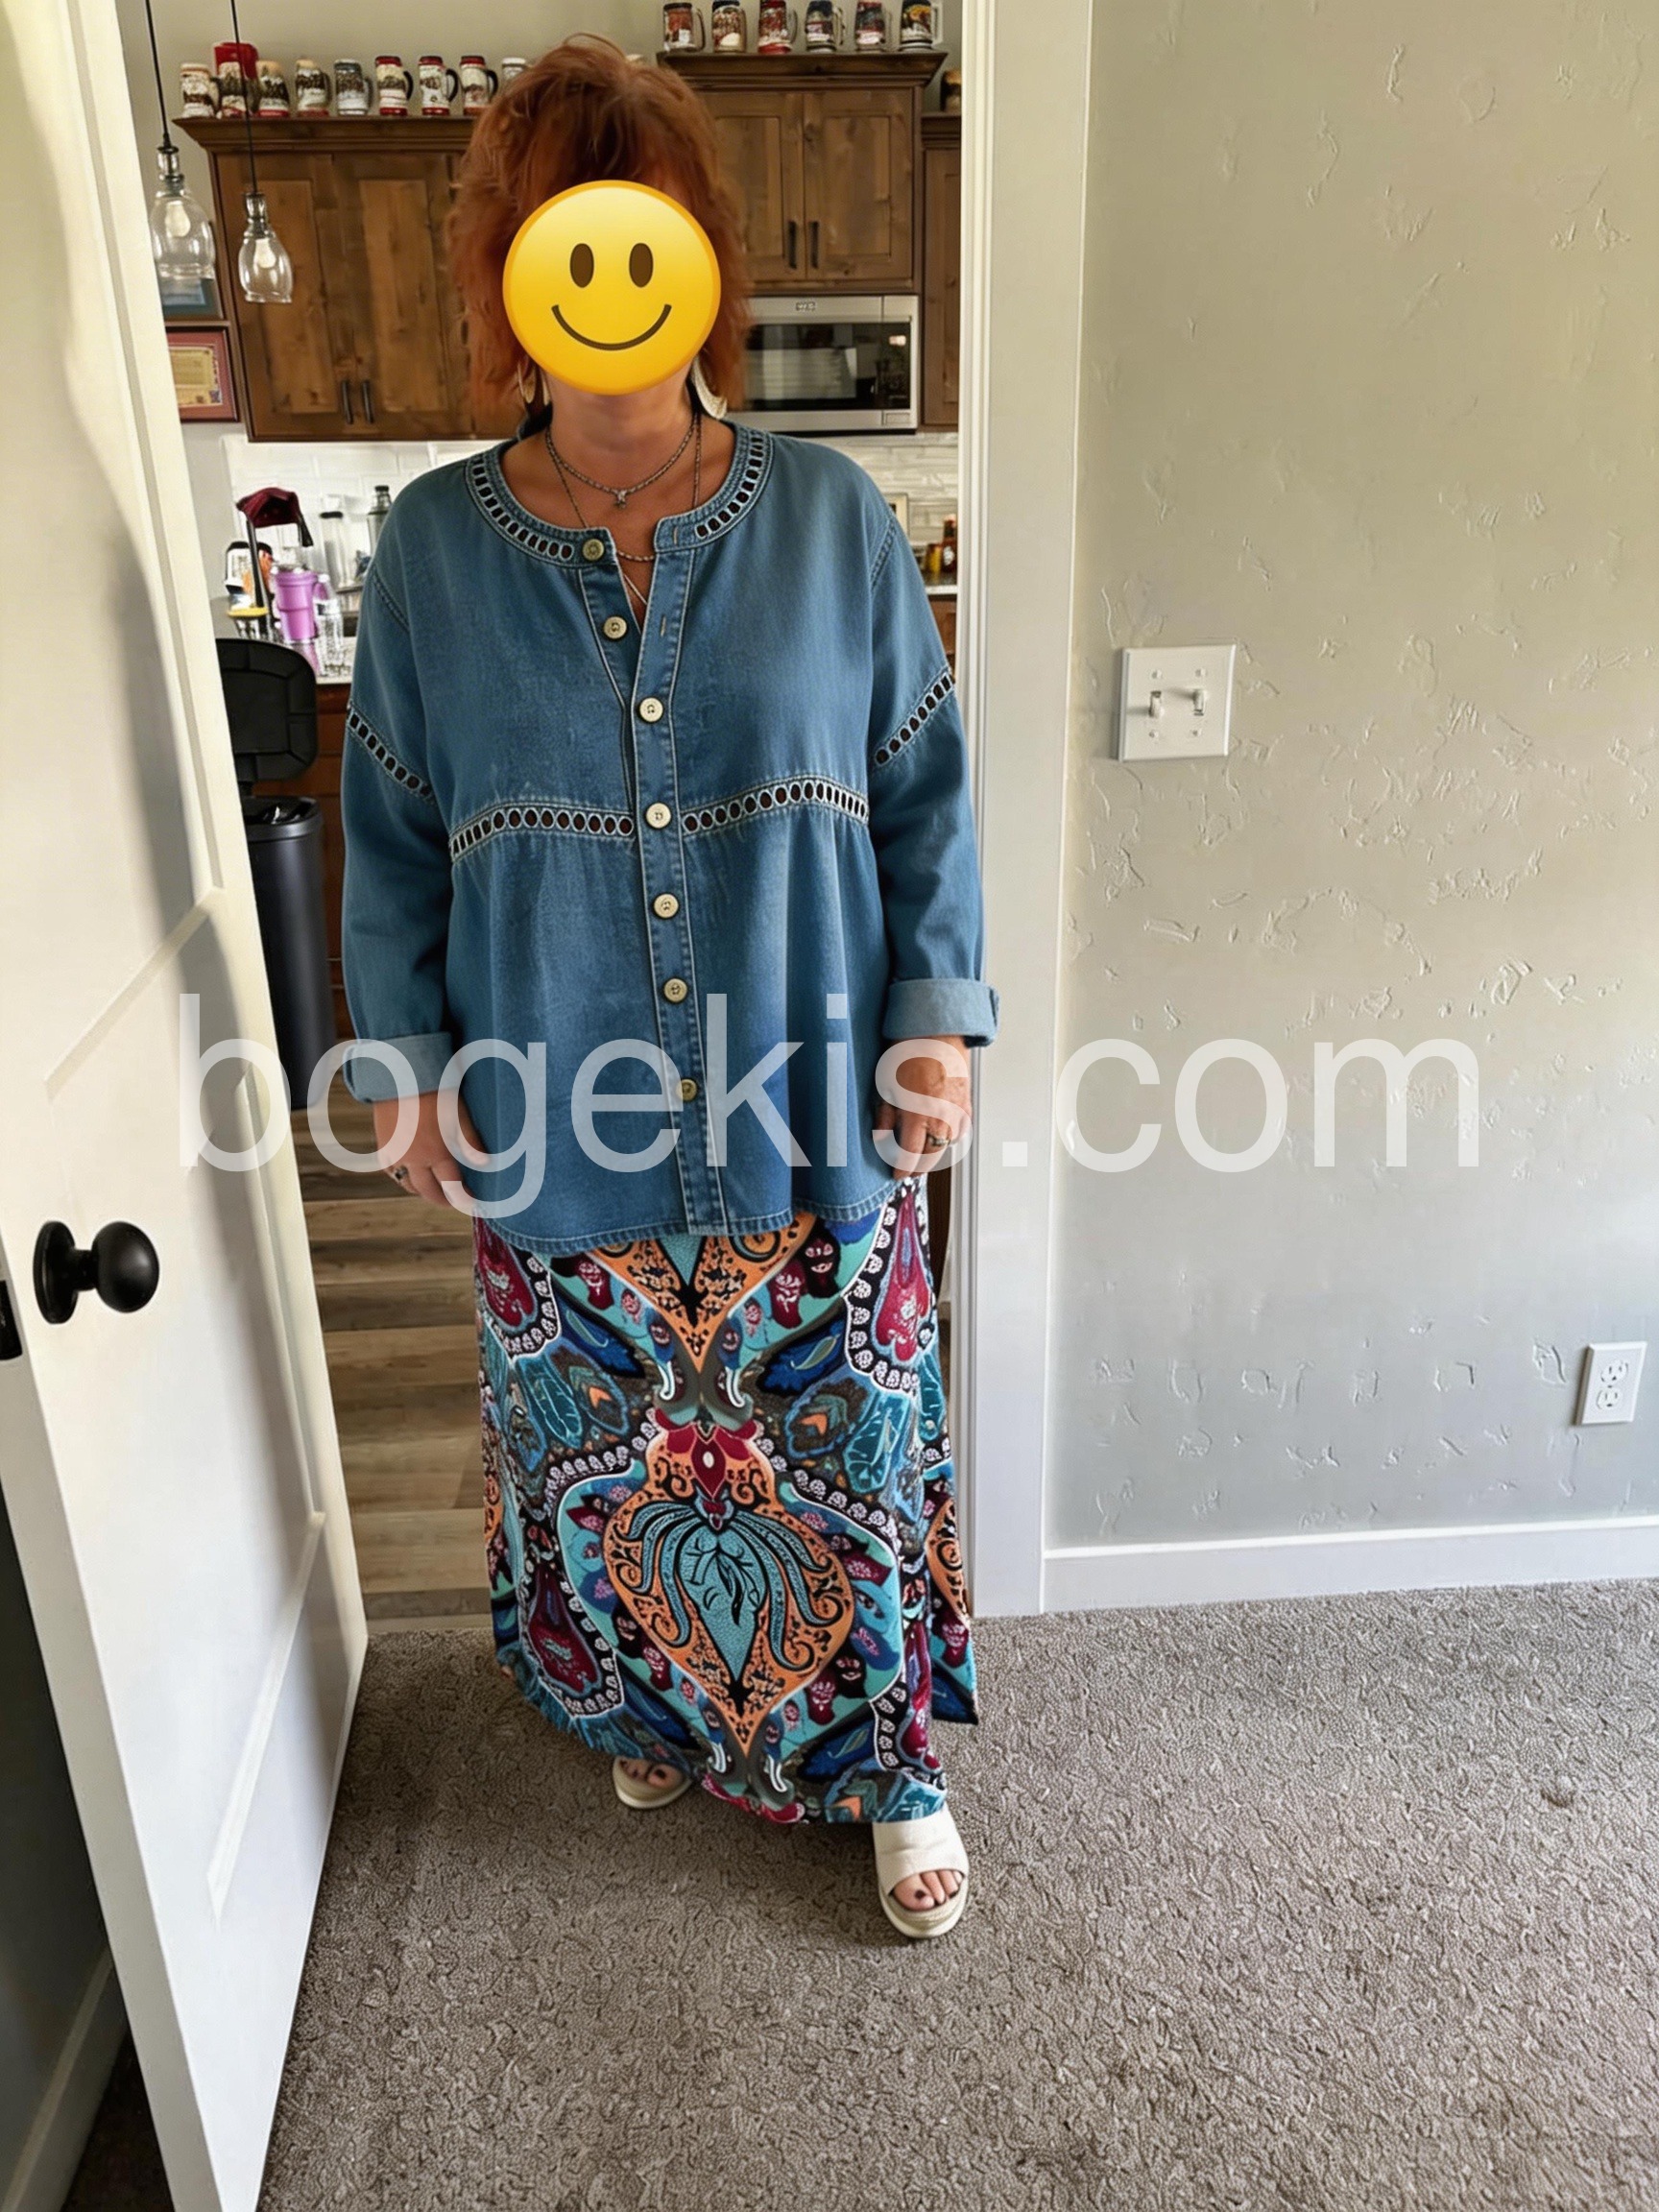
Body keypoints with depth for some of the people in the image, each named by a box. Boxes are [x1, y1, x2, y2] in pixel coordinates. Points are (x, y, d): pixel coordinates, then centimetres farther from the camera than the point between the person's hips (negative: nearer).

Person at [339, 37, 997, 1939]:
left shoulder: (831, 521, -4)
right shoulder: (431, 547, -2)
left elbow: (924, 797, 1)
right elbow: (392, 835, 5)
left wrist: (938, 1014, -6)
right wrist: (407, 1056, 1)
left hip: (816, 1139, 0)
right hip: (561, 1146, 1)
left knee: (850, 1471, 13)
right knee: (604, 1475, 19)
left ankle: (889, 1765, 40)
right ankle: (652, 1711, 50)